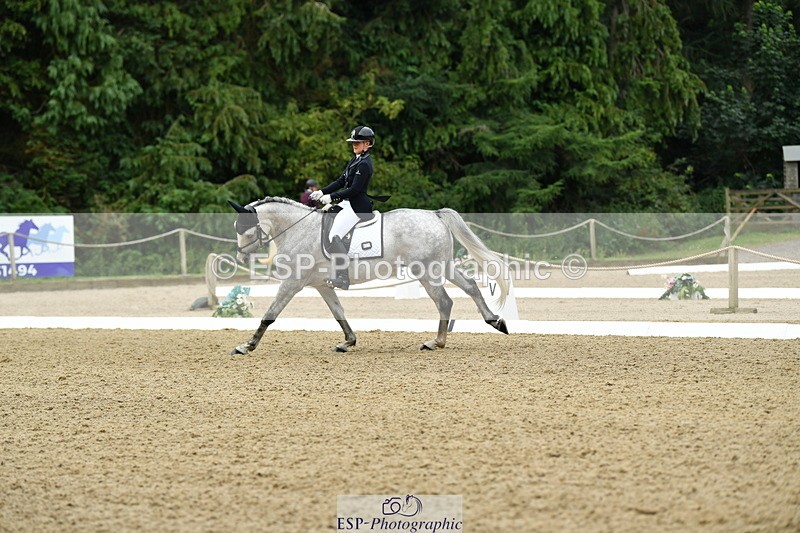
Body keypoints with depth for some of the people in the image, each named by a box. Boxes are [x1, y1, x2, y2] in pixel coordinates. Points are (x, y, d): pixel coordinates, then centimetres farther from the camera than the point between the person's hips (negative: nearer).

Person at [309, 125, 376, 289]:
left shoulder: (364, 164, -15)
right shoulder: (355, 160, 16)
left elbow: (354, 189, -21)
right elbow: (341, 181, 17)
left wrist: (331, 197, -20)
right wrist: (321, 192, 7)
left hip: (357, 206, -11)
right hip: (348, 203, 11)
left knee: (334, 236, -19)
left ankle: (343, 278, -21)